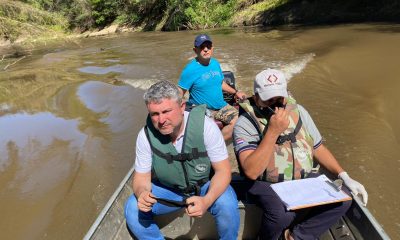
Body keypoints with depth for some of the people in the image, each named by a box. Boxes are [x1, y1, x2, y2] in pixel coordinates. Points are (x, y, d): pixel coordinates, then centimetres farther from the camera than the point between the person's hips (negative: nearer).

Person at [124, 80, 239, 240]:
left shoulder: (204, 125, -26)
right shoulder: (146, 135, -18)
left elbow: (223, 170, -21)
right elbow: (141, 177, -9)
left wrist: (206, 201, -39)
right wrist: (142, 193, -34)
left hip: (206, 186, -1)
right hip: (166, 189, 2)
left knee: (227, 204, -29)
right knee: (132, 209, -18)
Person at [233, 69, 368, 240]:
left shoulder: (298, 111, 2)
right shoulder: (245, 124, -15)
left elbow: (318, 148, 12)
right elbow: (251, 172, -26)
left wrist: (344, 176, 1)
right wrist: (273, 131, -29)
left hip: (304, 179, 6)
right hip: (268, 184, -5)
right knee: (283, 214, -32)